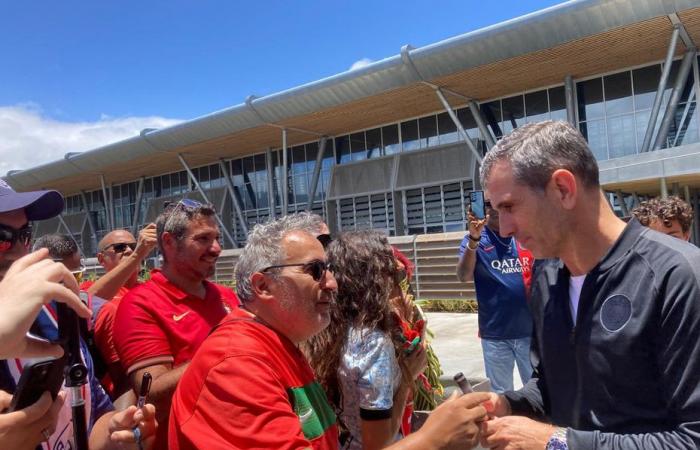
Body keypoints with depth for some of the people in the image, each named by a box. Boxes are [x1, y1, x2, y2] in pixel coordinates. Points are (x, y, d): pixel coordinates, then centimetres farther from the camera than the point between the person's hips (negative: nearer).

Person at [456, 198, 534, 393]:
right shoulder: (474, 239, -5)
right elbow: (463, 276, -20)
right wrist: (474, 239, -34)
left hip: (531, 330, 2)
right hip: (495, 334, -1)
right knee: (501, 393, 15)